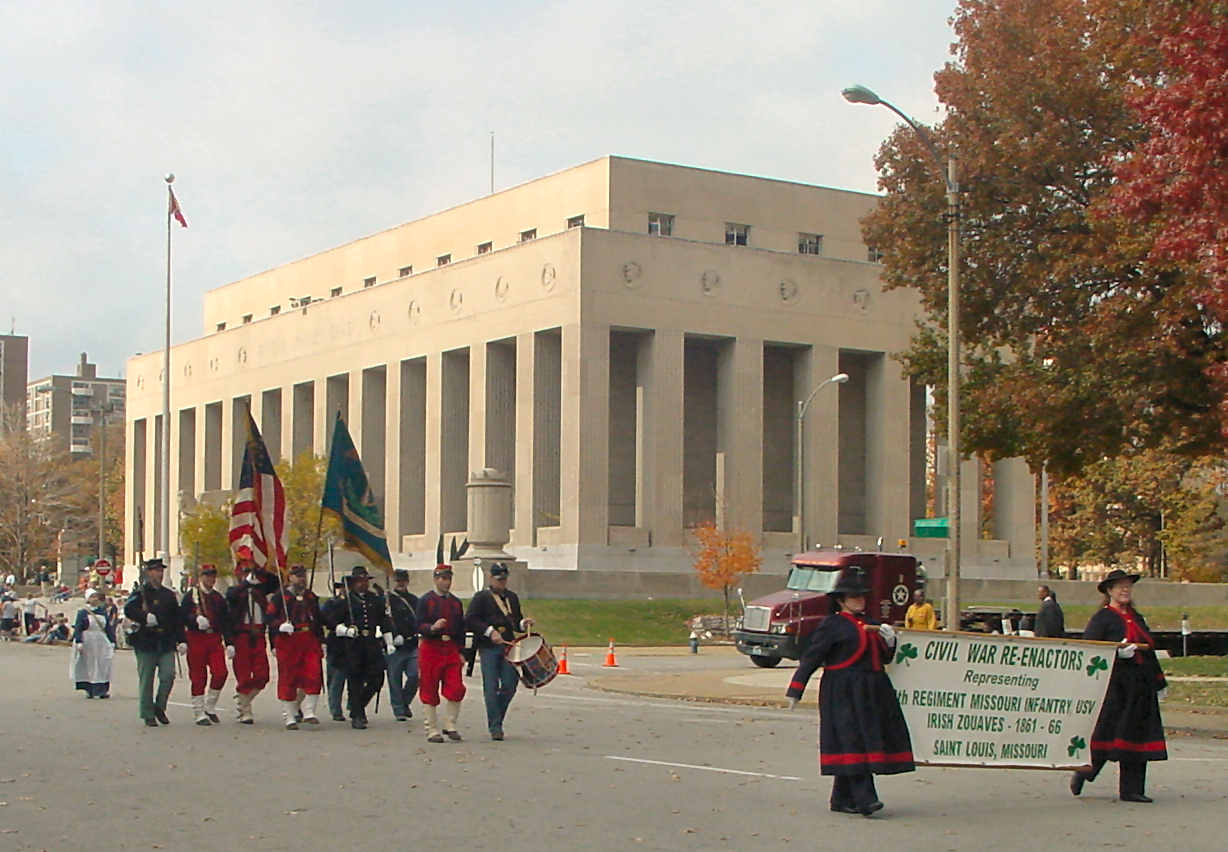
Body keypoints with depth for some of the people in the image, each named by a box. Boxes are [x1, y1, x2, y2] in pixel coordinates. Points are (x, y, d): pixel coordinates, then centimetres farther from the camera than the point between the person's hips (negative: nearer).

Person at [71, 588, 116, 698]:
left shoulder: (102, 612, 9)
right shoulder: (82, 612, -3)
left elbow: (108, 627, 11)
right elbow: (78, 629, -8)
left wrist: (112, 642, 6)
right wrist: (79, 642, -18)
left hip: (100, 643, 3)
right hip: (87, 642, -3)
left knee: (102, 667, 1)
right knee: (87, 666, 2)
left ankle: (102, 690, 6)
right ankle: (88, 690, 11)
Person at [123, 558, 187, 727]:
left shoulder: (169, 595, 16)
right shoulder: (139, 593, 1)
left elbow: (177, 619, 16)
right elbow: (128, 609, -15)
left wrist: (181, 640, 9)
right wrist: (145, 617, -30)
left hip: (166, 643, 4)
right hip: (146, 642, -4)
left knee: (168, 675, -8)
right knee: (146, 680, 1)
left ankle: (160, 707, 12)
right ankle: (148, 715, 10)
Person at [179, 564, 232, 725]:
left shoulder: (218, 597, 15)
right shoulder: (191, 595, 2)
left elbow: (226, 621, 14)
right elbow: (182, 616, -7)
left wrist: (229, 642, 8)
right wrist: (196, 619, -26)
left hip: (215, 639, 4)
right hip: (196, 638, -4)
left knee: (220, 673, -10)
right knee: (198, 677, -1)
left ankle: (210, 708, 8)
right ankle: (199, 714, 8)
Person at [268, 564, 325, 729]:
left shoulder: (311, 596, 16)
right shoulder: (280, 596, 2)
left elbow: (318, 620, 22)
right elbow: (270, 618, -3)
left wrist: (321, 641, 17)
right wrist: (280, 625, -22)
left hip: (310, 641, 4)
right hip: (288, 641, -4)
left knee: (314, 676, -10)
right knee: (288, 679, 0)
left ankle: (308, 712, -1)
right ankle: (289, 717, 9)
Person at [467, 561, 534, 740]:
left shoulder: (512, 597, 18)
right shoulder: (481, 597, 1)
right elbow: (470, 620, -9)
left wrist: (523, 624, 3)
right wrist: (489, 631, -18)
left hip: (507, 646, 5)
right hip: (488, 648, -5)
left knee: (510, 686, -1)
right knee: (491, 688, -4)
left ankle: (496, 721, 19)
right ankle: (495, 727, 3)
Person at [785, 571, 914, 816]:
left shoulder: (869, 624, 18)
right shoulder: (831, 625, -4)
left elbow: (883, 658, 23)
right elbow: (811, 657, -7)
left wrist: (889, 641, 2)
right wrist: (795, 690, -11)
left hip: (870, 692, 8)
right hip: (844, 694, -8)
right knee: (853, 739, -13)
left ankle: (842, 799, 15)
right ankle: (864, 798, -18)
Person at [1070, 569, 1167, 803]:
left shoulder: (1137, 618, 18)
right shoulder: (1101, 618, -3)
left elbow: (1148, 651, 24)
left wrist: (1159, 683, 25)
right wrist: (1116, 651, -23)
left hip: (1140, 686, 6)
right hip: (1113, 684, -6)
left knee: (1136, 736, 3)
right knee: (1106, 730, -6)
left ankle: (1131, 790, 6)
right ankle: (1083, 770, 17)